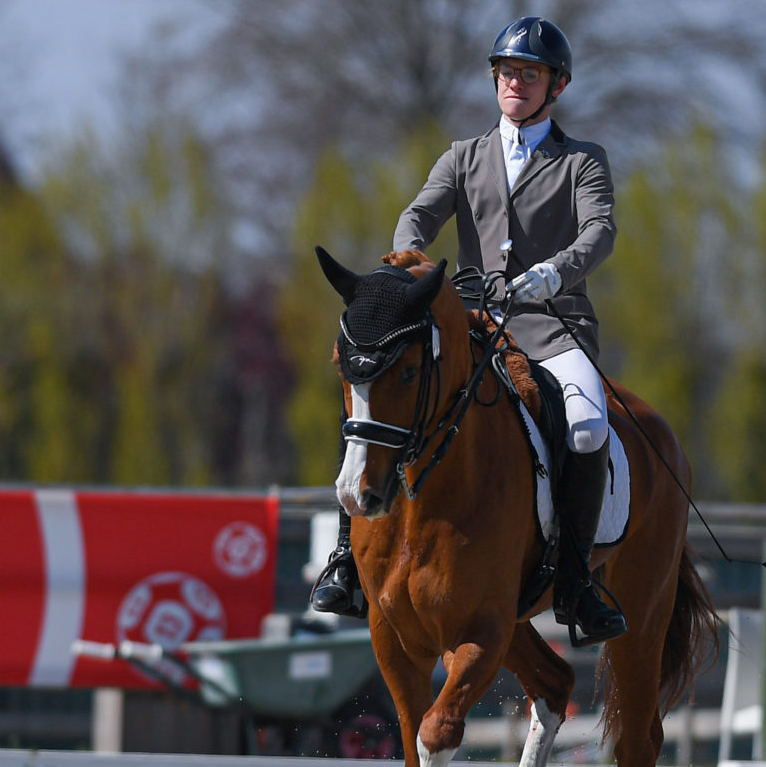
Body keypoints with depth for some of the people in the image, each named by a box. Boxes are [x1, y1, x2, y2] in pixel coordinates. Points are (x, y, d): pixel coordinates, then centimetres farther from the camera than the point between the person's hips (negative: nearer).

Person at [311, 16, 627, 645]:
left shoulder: (584, 162, 10)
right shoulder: (465, 159, 20)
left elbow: (600, 231, -8)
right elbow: (422, 214, 3)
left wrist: (553, 273, -31)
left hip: (554, 323, -3)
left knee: (588, 427, -33)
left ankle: (574, 581, -25)